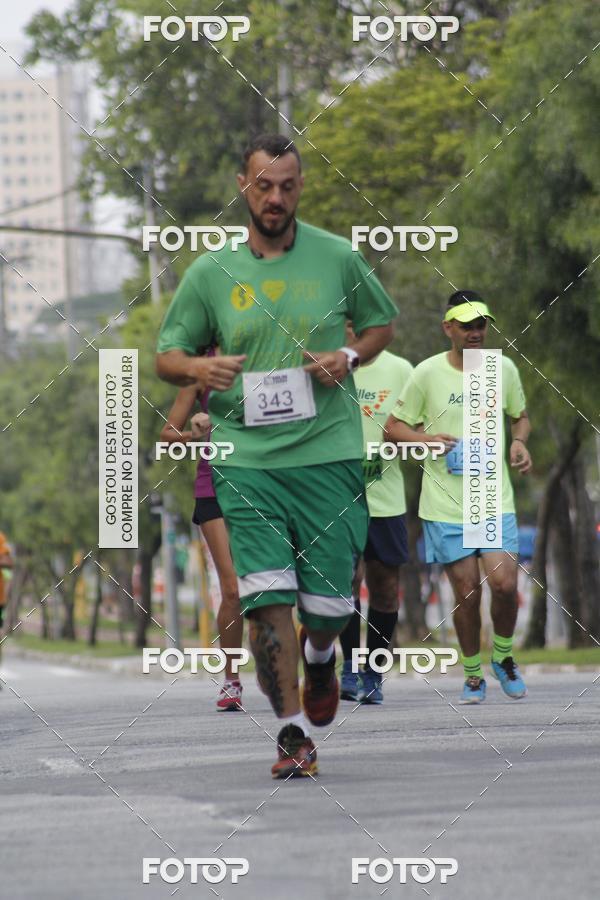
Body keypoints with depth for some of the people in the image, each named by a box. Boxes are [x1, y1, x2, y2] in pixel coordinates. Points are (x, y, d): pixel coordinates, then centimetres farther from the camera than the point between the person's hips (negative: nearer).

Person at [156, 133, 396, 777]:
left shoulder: (337, 258, 4)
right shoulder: (209, 272, 4)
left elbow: (381, 321, 19)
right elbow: (166, 356, 11)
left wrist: (350, 357, -3)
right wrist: (198, 369, -12)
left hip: (328, 454, 0)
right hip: (246, 460, 0)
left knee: (328, 601, 2)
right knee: (267, 597, -11)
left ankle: (319, 658, 38)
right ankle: (293, 734, -1)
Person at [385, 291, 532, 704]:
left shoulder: (504, 368, 4)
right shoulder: (428, 373, -3)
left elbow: (520, 416, 21)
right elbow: (394, 426, 4)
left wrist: (520, 442, -1)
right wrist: (427, 440, -15)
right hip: (445, 503, -1)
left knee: (504, 583, -11)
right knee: (467, 590, -2)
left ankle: (503, 656, 17)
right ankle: (473, 674, 17)